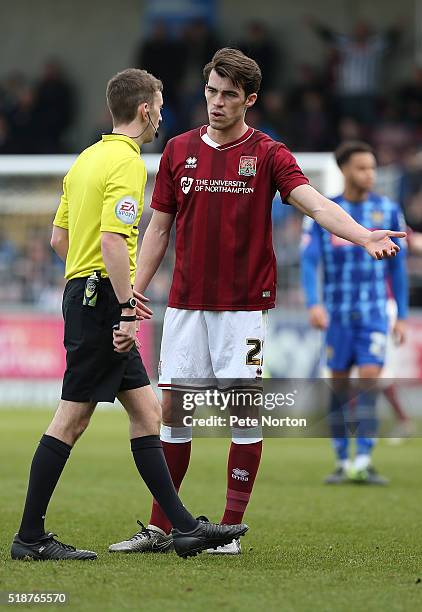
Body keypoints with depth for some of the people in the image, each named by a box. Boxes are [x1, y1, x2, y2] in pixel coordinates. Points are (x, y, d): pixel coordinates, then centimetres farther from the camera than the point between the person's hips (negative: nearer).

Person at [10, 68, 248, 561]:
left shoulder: (87, 159, 15)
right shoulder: (126, 163, -14)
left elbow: (59, 237, 19)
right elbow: (113, 241, -24)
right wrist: (126, 308, -23)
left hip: (84, 293, 10)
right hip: (102, 300, -10)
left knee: (146, 411, 10)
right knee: (72, 418, -5)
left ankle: (183, 527, 11)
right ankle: (30, 537, -1)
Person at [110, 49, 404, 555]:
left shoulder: (267, 155, -3)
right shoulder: (179, 151, 7)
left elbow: (315, 204, -17)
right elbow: (158, 229, 12)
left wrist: (364, 237, -35)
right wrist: (133, 294, 3)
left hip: (244, 305, -3)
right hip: (186, 304, 3)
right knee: (173, 407, 3)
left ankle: (231, 528, 4)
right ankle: (159, 527, 11)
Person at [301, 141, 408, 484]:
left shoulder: (388, 211, 4)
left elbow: (397, 266, 10)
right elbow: (309, 260, -6)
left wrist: (402, 316, 9)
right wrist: (314, 304, -22)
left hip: (374, 313, 0)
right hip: (337, 313, 0)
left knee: (369, 377, -14)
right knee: (339, 384, 3)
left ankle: (363, 463, -16)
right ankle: (342, 463, 12)